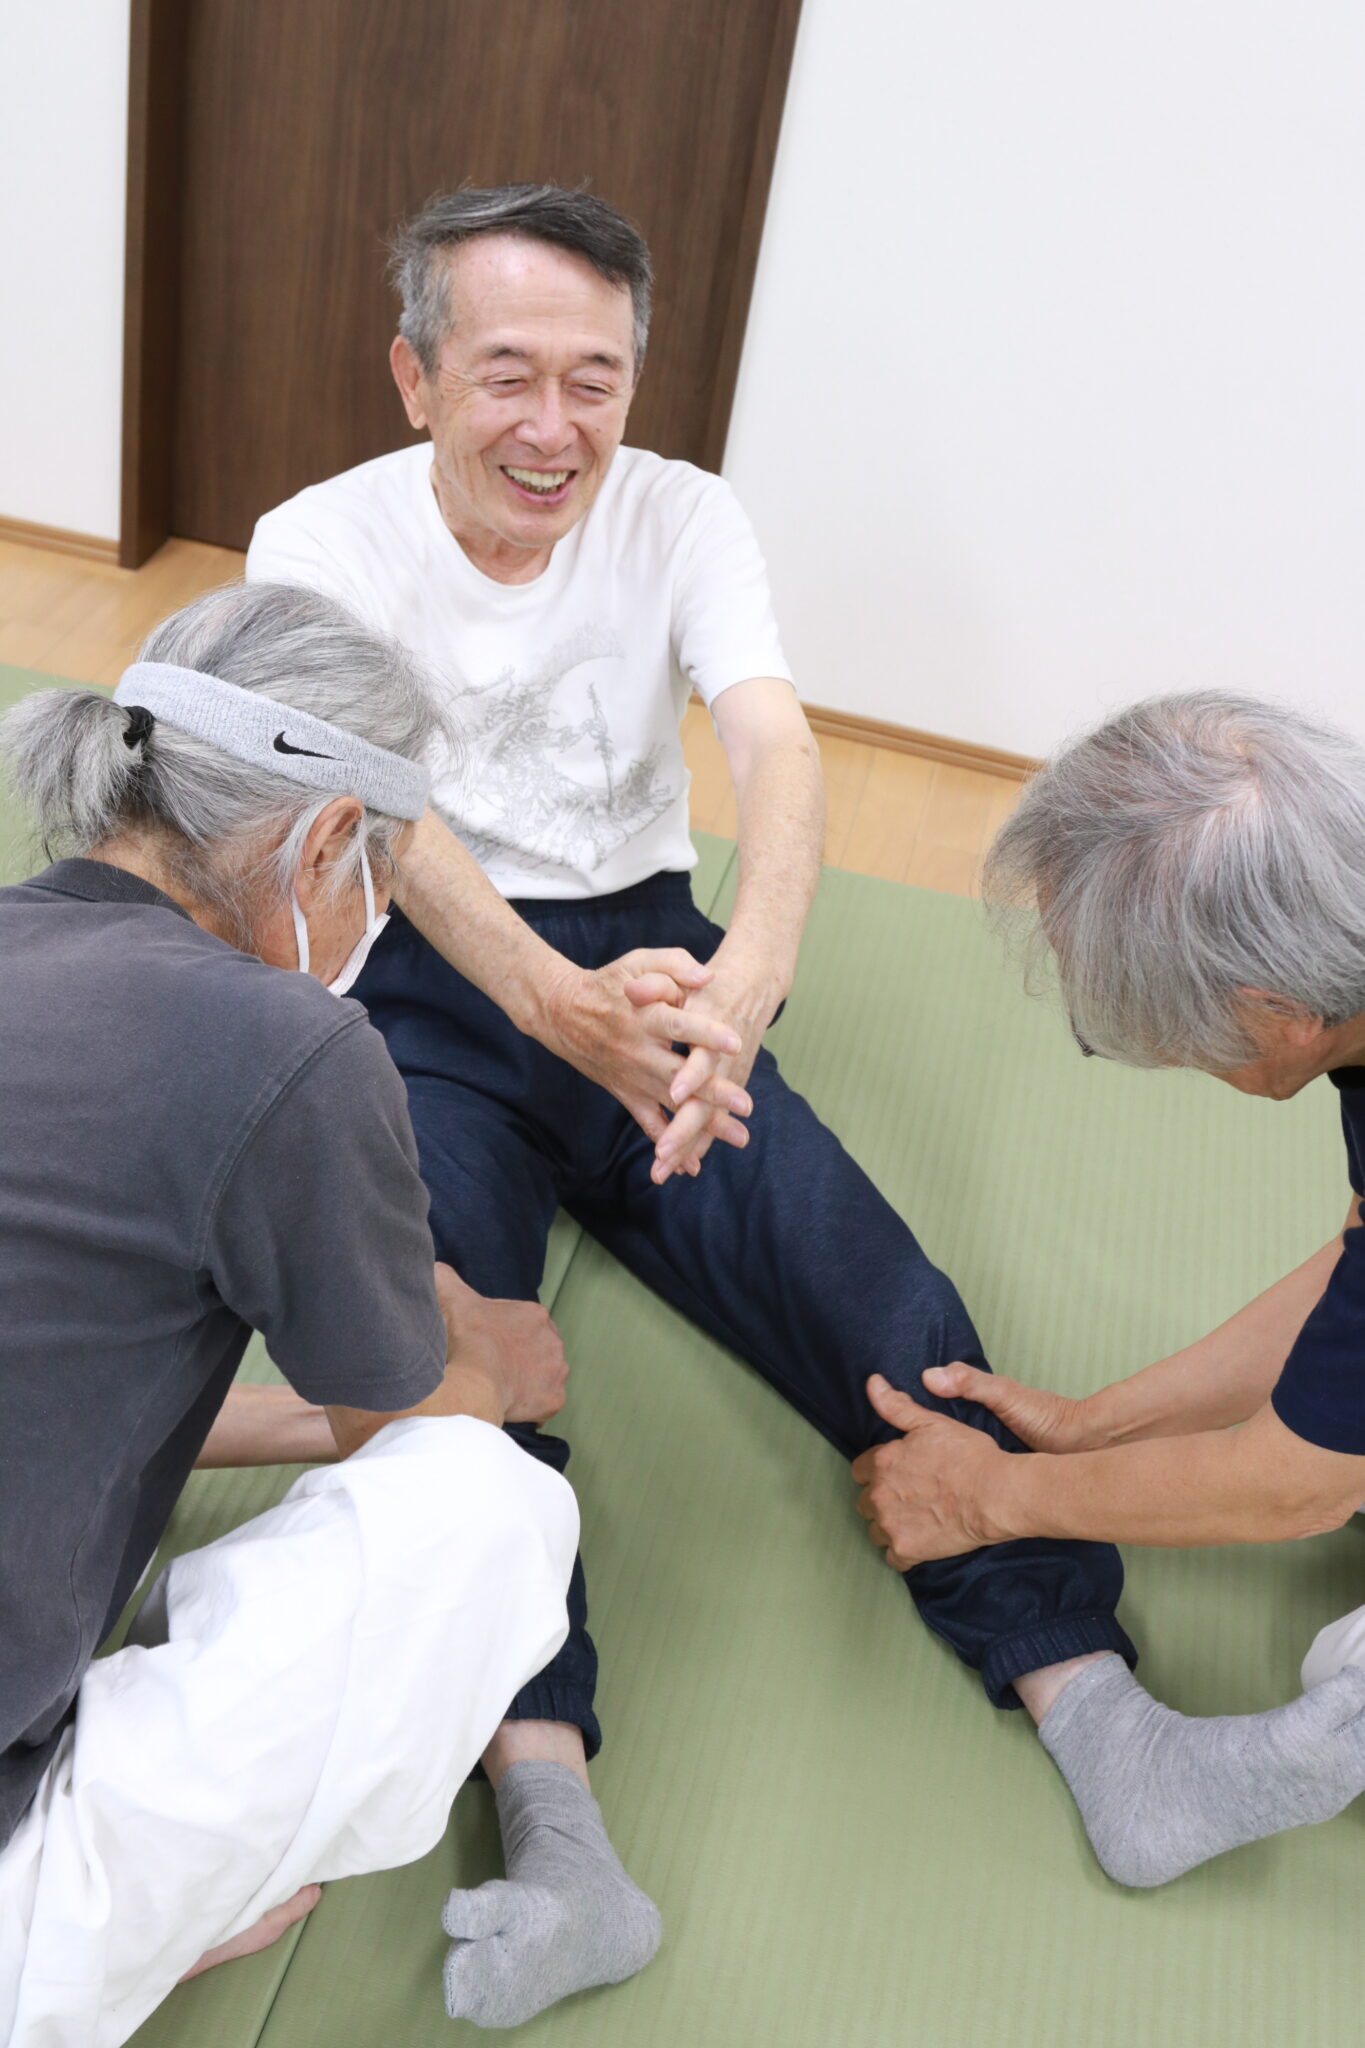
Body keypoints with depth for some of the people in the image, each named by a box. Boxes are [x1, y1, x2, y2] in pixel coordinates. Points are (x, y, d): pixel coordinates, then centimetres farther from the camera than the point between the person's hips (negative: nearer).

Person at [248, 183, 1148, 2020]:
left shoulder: (680, 514, 0)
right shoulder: (323, 543, -6)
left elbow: (776, 743, -18)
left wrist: (745, 973, -40)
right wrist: (552, 993, -44)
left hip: (649, 957, 2)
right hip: (429, 985, -2)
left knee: (863, 1277, -17)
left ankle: (1093, 1703, -18)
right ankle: (552, 1831, -36)